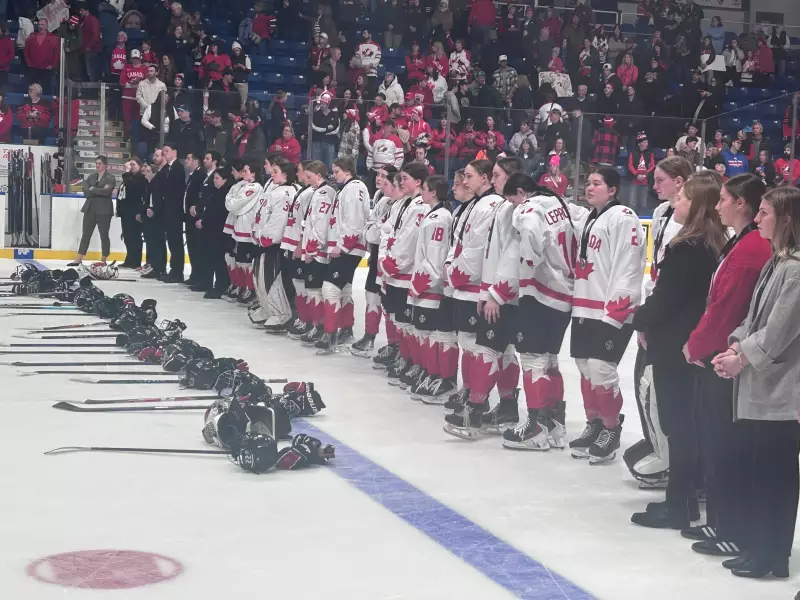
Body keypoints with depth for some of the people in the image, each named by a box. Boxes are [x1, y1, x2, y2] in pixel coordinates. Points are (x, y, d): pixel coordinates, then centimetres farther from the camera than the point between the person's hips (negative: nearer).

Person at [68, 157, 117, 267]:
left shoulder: (110, 178, -3)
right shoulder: (91, 177, 12)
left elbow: (106, 191, -20)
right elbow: (86, 192, -1)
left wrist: (93, 189, -10)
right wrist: (99, 191, -14)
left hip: (104, 210, -5)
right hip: (90, 208, 5)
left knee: (104, 235, 2)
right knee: (86, 234, 4)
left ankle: (103, 260, 9)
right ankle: (79, 259, 4)